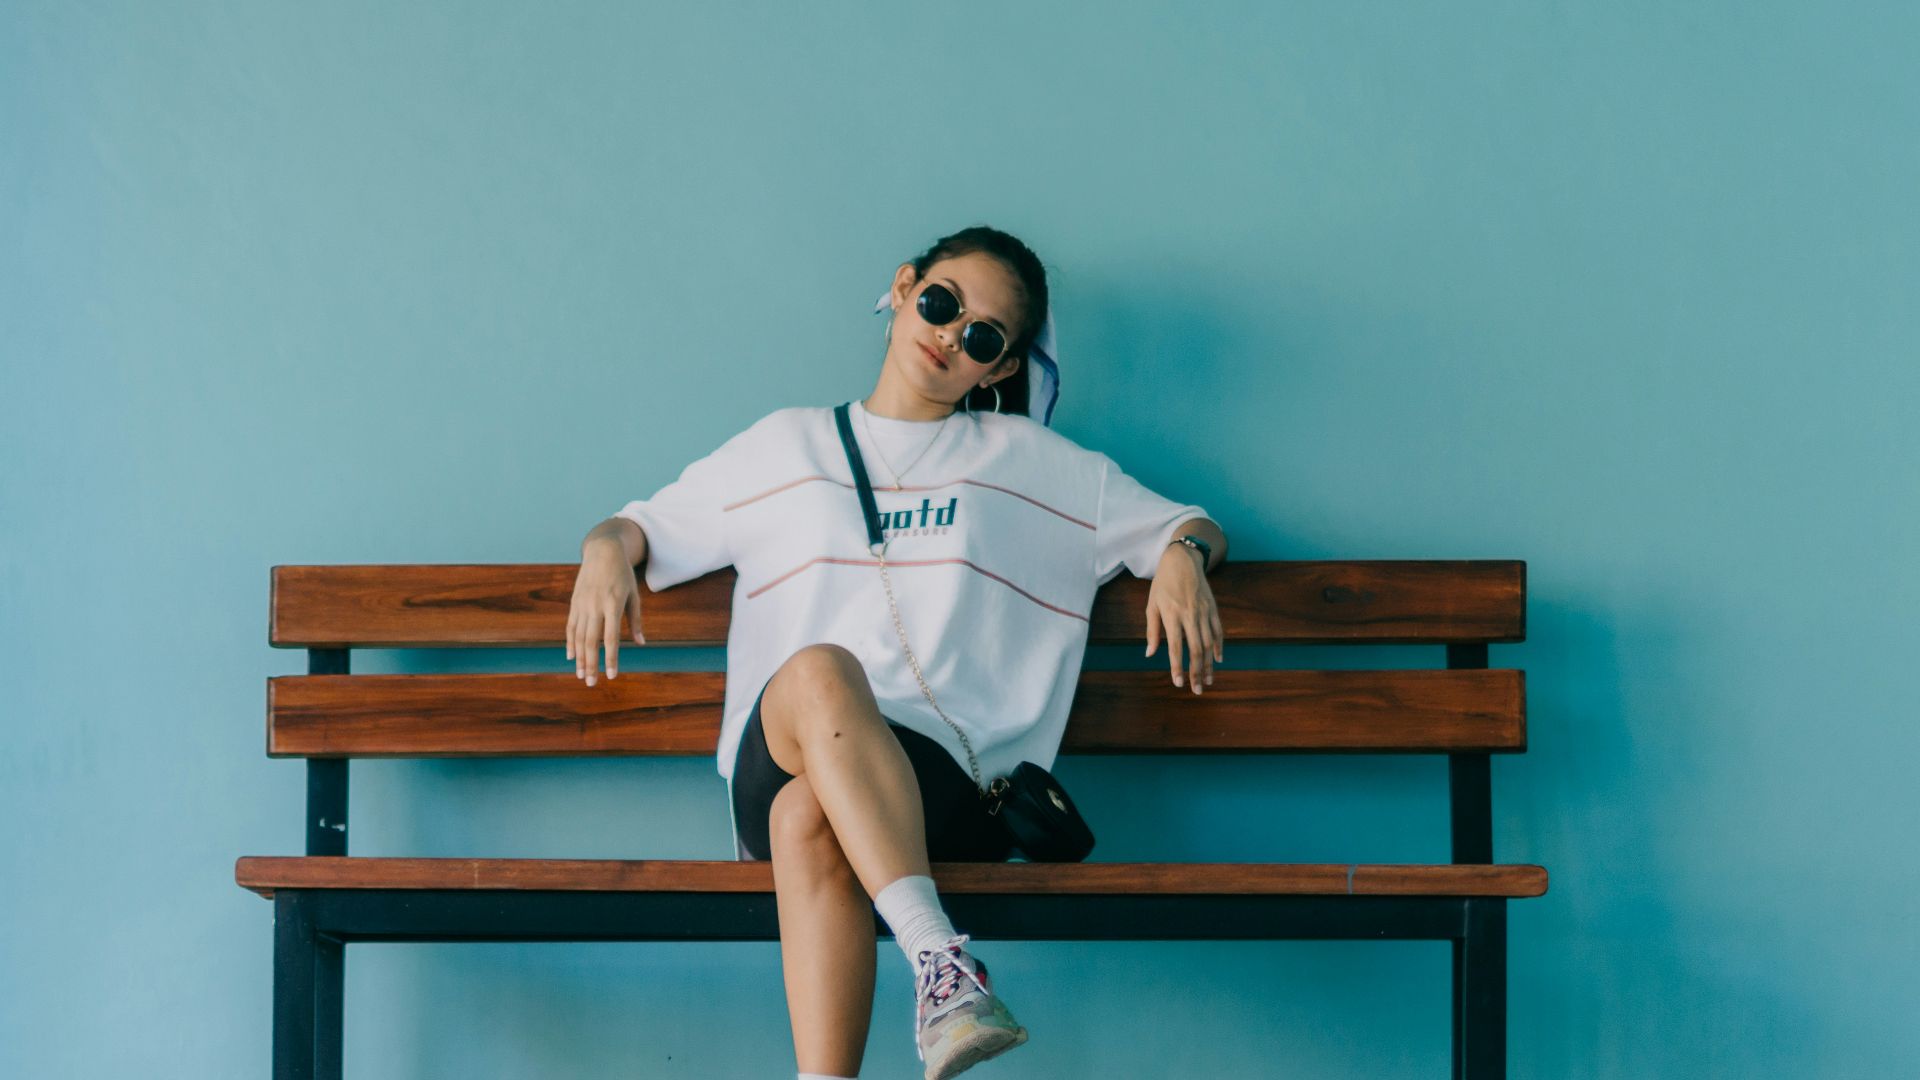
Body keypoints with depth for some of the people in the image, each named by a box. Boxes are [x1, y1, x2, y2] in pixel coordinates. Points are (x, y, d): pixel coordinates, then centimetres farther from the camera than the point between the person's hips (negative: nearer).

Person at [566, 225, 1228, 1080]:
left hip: (941, 782, -1)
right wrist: (606, 549, 4)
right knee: (818, 670, -39)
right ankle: (941, 961, -50)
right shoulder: (785, 448, 27)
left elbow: (1189, 528, 26)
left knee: (809, 815, -39)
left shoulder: (1034, 463, 25)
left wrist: (1182, 556, 1)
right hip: (778, 761, 1)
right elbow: (646, 527, 29)